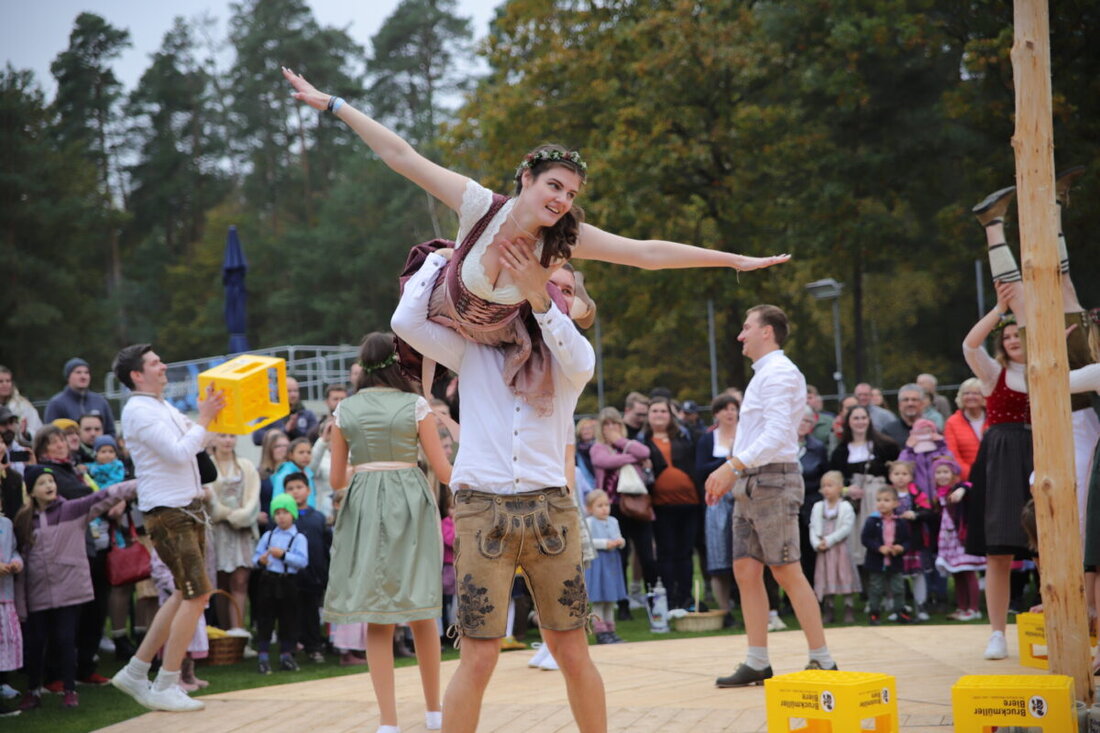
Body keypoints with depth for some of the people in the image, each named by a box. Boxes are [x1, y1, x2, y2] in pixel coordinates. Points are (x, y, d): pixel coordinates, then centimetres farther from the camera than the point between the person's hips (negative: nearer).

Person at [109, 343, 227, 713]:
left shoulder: (164, 408, 18)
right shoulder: (139, 411, -13)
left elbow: (196, 442, 28)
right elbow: (179, 452, -21)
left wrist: (211, 411, 14)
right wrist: (204, 419, -10)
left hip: (188, 509, 10)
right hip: (167, 512, -10)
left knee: (185, 595, 12)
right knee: (197, 593, -12)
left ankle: (135, 672, 18)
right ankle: (165, 687, -7)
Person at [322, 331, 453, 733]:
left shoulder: (345, 410, 4)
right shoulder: (416, 406, -3)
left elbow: (336, 478, 7)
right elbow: (443, 470, -2)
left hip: (364, 506, 1)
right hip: (410, 504, -1)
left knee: (378, 619, 3)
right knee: (421, 614, 11)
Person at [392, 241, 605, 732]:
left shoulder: (569, 355, 14)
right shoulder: (474, 351, 13)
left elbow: (578, 364, -12)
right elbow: (406, 321, 0)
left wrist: (538, 296, -22)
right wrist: (442, 257, 11)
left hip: (550, 510, 1)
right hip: (482, 511, -1)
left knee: (572, 654, 3)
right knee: (479, 658, -6)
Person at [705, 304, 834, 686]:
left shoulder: (778, 372, -10)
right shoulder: (762, 374, 21)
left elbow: (776, 434, -21)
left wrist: (732, 467, -25)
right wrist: (729, 472, 14)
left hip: (773, 481, -10)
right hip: (751, 483, 10)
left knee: (787, 572, -8)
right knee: (746, 570, 5)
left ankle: (822, 660, -4)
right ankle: (757, 663, 7)